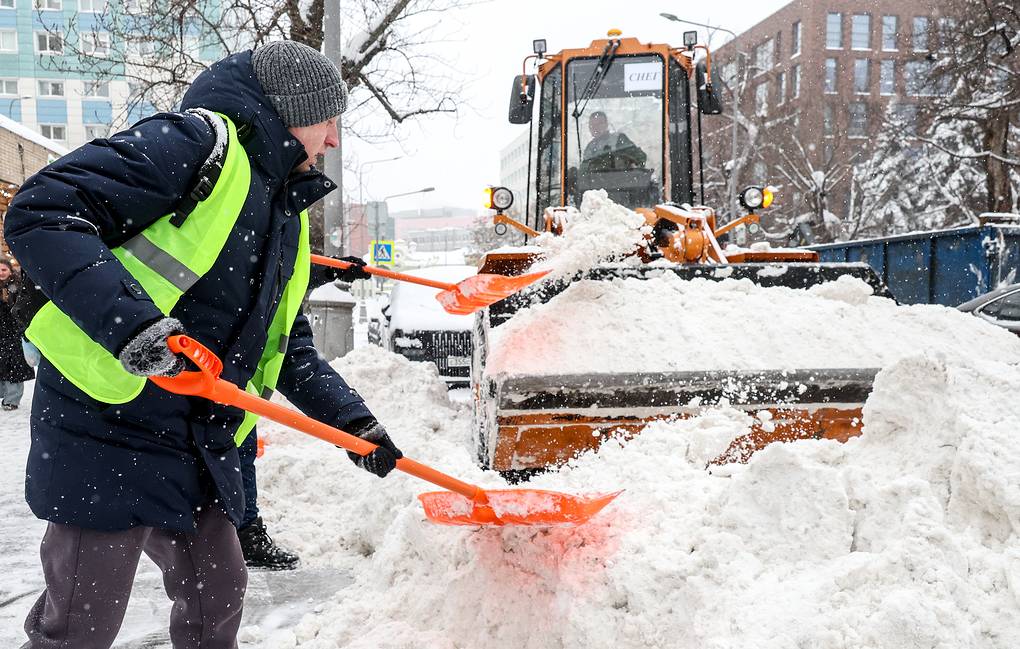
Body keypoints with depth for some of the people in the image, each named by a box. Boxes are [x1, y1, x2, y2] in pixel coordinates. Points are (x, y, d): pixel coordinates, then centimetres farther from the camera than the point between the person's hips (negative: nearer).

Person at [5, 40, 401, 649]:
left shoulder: (288, 211, 17)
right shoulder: (196, 142, -11)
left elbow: (290, 346, 20)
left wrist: (355, 421, 10)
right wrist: (130, 321, -31)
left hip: (199, 443, 8)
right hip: (110, 423, -8)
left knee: (218, 597, 15)